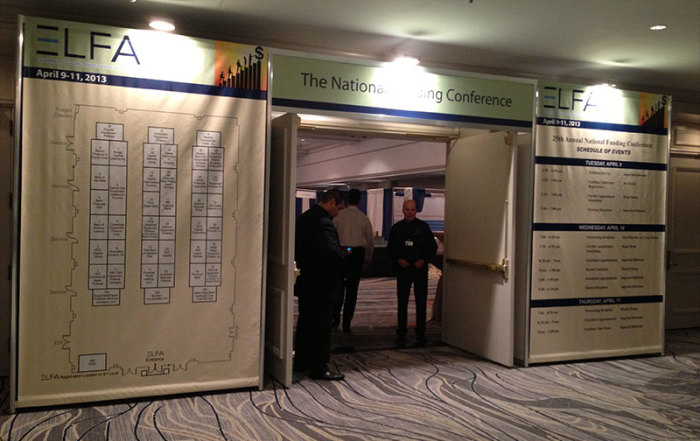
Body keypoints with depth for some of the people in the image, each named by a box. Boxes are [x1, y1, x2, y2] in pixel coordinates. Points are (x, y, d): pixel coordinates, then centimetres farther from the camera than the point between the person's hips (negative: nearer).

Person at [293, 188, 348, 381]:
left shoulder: (305, 218, 10)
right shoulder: (323, 222, -21)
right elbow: (333, 253, -29)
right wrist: (345, 252, -7)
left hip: (305, 281, 10)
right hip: (320, 284, -10)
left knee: (305, 322, 19)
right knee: (321, 325, -1)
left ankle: (301, 361, 30)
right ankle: (318, 368, 5)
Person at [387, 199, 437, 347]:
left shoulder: (423, 227, 3)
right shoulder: (396, 228, 6)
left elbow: (433, 246, 6)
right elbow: (390, 248, 10)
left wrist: (424, 260, -8)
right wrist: (398, 260, -8)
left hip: (420, 268, -1)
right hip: (403, 268, 1)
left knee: (421, 302, 1)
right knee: (402, 302, 2)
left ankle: (420, 333, 10)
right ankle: (401, 333, 10)